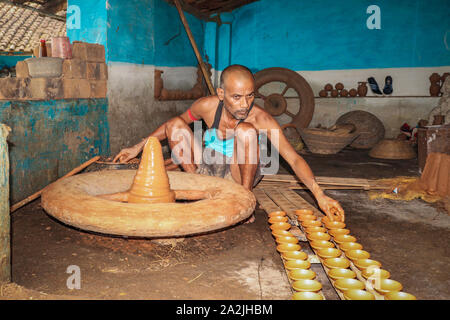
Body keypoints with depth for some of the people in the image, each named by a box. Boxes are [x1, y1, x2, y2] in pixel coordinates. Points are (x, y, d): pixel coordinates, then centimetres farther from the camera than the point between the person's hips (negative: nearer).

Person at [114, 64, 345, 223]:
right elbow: (176, 122, 2)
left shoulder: (261, 119, -25)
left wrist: (320, 195, -42)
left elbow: (294, 159, -29)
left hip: (239, 175, -3)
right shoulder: (208, 106, -17)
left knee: (246, 130, -32)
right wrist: (138, 148, 0)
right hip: (210, 171, 3)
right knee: (175, 125, -15)